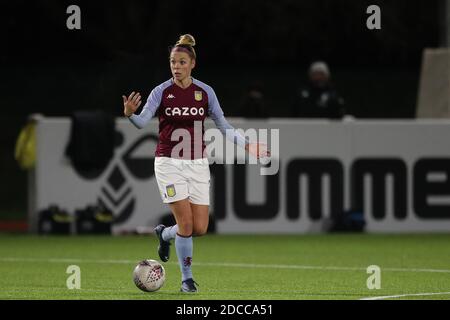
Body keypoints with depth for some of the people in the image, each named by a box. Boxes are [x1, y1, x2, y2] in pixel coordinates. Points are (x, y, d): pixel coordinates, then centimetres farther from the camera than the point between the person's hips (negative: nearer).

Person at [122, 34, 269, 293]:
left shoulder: (205, 92, 1)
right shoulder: (162, 92, -5)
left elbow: (223, 126, 9)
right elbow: (143, 122, -17)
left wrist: (247, 145, 0)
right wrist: (130, 113, -38)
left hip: (197, 164, 3)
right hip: (169, 163, -3)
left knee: (200, 228, -2)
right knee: (186, 222, -12)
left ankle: (165, 234, 30)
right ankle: (187, 278, 4)